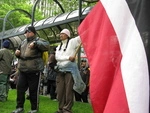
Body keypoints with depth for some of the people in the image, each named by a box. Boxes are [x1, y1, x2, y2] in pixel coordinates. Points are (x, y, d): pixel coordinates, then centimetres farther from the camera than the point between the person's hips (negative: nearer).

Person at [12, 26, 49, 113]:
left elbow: (47, 46, -22)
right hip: (22, 70, 7)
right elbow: (19, 52, 31)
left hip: (34, 70, -6)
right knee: (20, 88, 8)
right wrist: (17, 53, 6)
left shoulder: (38, 40, -3)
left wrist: (35, 43, -32)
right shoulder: (23, 42, 17)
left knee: (33, 90, 1)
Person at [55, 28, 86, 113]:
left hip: (70, 69, -6)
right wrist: (68, 57, -11)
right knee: (60, 91, 6)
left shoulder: (72, 42, 3)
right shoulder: (58, 47, 18)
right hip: (60, 70, 6)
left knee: (69, 91, -6)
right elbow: (57, 57, 2)